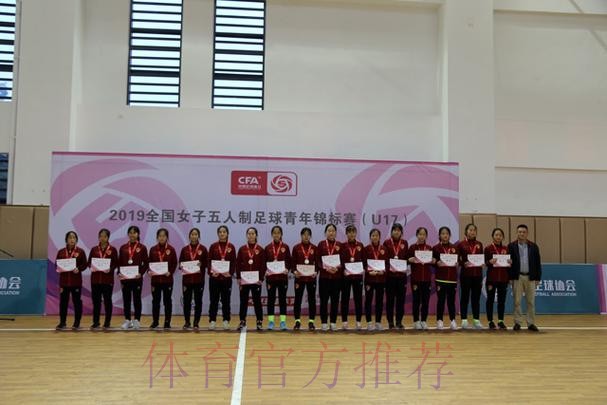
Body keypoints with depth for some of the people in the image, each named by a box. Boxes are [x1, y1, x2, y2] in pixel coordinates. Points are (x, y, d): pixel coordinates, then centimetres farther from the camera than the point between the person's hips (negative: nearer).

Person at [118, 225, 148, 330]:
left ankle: (137, 320, 11)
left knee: (137, 299, 4)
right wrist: (119, 273, -8)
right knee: (126, 299, 8)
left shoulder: (142, 247, 0)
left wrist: (141, 273, -16)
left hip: (137, 278, -3)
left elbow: (145, 263, -2)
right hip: (125, 278, 3)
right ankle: (127, 320, 17)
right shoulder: (123, 247, 8)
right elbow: (119, 262, 8)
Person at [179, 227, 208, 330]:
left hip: (199, 279, -1)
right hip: (187, 278, 2)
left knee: (198, 301, 2)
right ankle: (187, 322, 16)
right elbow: (180, 263, 9)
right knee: (186, 301, 5)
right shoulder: (184, 249, 7)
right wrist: (182, 267, -12)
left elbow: (206, 263, 2)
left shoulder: (203, 249, 2)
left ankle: (196, 322, 10)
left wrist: (201, 265, -17)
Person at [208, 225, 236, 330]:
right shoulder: (213, 246, 3)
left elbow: (234, 262, 2)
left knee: (226, 300, 5)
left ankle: (226, 321, 12)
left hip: (227, 277, 0)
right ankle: (212, 321, 9)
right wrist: (211, 272, -14)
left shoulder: (231, 247, 3)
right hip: (214, 277, 0)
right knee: (213, 300, 3)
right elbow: (209, 261, 1)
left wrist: (231, 273, -12)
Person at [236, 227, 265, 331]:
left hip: (256, 280, -1)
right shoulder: (242, 249, 5)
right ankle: (242, 321, 16)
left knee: (257, 301, 4)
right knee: (243, 301, 7)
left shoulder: (260, 250, 2)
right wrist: (238, 278, -4)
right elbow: (238, 264, 4)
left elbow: (263, 265, 0)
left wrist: (261, 279, -8)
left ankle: (259, 322, 12)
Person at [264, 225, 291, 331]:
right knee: (271, 299, 4)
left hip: (283, 277, 0)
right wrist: (266, 271, -11)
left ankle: (283, 322, 9)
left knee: (282, 298, 4)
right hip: (271, 277, 1)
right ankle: (270, 321, 10)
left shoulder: (285, 247, 3)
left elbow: (289, 262, 3)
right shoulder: (268, 248, 5)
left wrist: (287, 270, -14)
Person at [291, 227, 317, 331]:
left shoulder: (314, 248, 4)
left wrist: (316, 272, -13)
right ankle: (297, 321, 14)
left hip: (311, 278, 1)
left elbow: (317, 262, 4)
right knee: (298, 299, 4)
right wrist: (294, 271, -15)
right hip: (299, 277, -1)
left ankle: (311, 322, 12)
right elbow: (293, 262, 2)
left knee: (312, 299, 4)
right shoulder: (296, 248, 2)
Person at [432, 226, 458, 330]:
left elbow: (458, 260, 14)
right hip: (440, 278, -2)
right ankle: (439, 321, 9)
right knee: (441, 299, 0)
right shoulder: (436, 248, 0)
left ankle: (453, 320, 15)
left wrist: (457, 263, -6)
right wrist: (437, 263, -18)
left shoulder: (454, 248, 9)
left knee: (451, 300, 6)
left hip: (452, 277, 2)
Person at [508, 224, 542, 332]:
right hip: (517, 277, -1)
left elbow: (538, 263, 7)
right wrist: (509, 278, -5)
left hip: (530, 277, 1)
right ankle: (517, 323, 8)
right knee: (517, 301, 2)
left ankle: (531, 323, 11)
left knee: (531, 302, 4)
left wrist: (538, 278, 2)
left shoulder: (533, 246, 6)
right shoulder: (511, 246, 2)